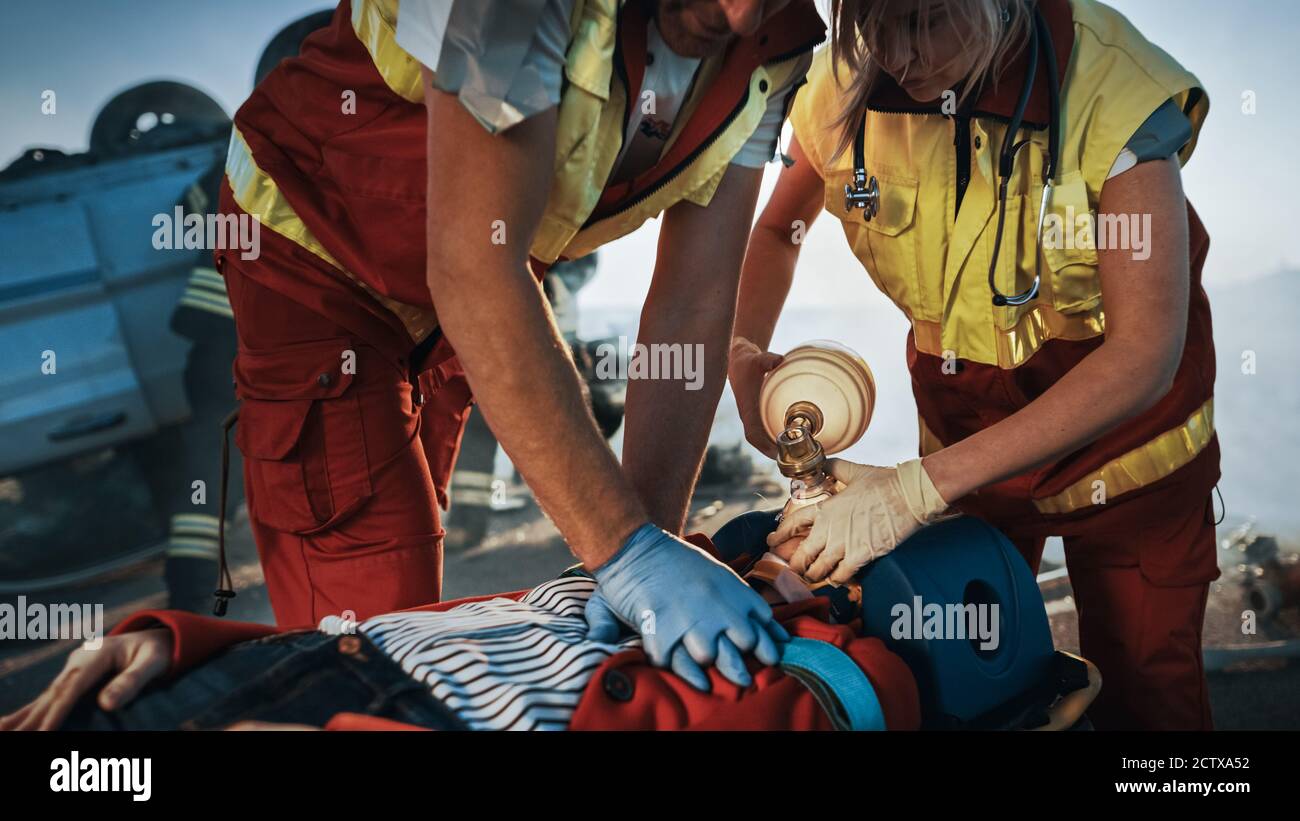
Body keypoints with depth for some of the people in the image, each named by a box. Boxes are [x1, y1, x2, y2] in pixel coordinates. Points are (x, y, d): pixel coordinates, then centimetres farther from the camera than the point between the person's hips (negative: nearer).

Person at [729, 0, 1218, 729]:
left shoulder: (1113, 87, -30)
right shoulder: (844, 85, -17)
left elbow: (1146, 355, -33)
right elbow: (776, 232, 4)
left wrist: (920, 489, -39)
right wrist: (745, 355, -18)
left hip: (1121, 423, -3)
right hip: (964, 417, 3)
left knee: (1145, 687, 6)